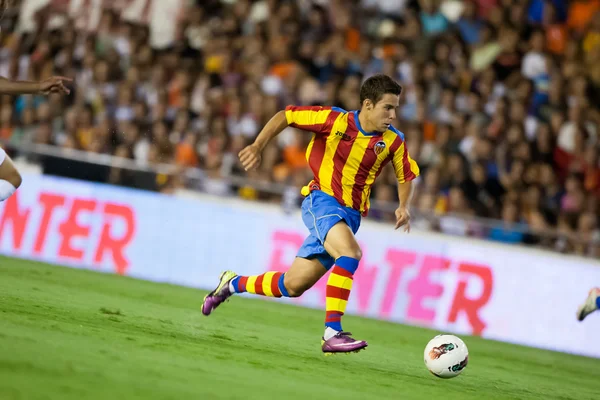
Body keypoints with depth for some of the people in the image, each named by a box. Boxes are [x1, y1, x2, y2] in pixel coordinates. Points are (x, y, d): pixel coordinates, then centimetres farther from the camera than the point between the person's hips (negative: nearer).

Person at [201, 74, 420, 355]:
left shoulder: (394, 141, 0)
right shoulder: (334, 120, -10)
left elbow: (406, 177, 16)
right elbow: (285, 116, 0)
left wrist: (404, 207, -2)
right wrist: (258, 146, -10)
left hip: (351, 214, 5)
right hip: (322, 199, -5)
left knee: (292, 286, 4)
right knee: (351, 253, -33)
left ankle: (233, 284, 30)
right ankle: (332, 333, -33)